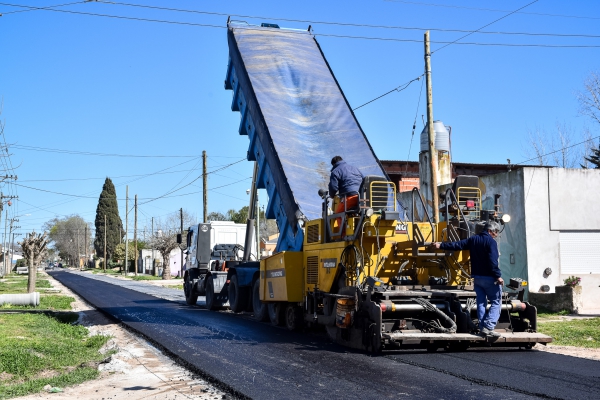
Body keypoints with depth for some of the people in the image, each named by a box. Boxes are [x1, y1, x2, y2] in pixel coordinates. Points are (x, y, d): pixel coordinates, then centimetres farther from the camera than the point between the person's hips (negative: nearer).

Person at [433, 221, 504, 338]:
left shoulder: (473, 240, 10)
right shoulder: (491, 242, -11)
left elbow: (457, 245, 16)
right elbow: (493, 261, -20)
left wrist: (441, 245, 26)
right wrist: (498, 276, -19)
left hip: (477, 277, 7)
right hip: (489, 277, -7)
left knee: (481, 302, 11)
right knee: (496, 302, -3)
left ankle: (482, 328, 8)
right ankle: (488, 327, -14)